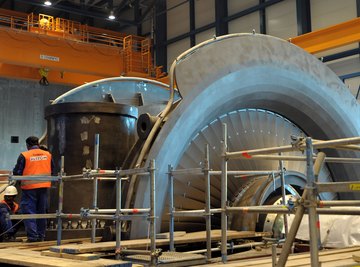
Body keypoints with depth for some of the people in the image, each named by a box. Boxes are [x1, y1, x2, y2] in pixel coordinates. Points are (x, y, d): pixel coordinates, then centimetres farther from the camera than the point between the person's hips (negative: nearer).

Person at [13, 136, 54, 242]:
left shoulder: (24, 155, -9)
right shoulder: (48, 154, 3)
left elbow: (17, 172, -7)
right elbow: (52, 170, 12)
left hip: (29, 187, -4)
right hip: (44, 186, 4)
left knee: (29, 212, 3)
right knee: (41, 212, 13)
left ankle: (32, 236, -2)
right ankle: (41, 236, 18)